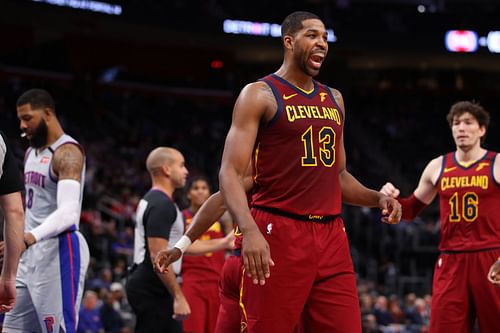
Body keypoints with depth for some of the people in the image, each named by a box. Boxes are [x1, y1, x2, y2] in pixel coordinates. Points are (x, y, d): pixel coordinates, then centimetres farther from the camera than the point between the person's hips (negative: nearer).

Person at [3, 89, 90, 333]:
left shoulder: (67, 153, -15)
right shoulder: (32, 151, 16)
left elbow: (68, 212, -28)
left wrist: (32, 236, -42)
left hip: (59, 251, -10)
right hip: (32, 251, 10)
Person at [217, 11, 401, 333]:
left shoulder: (334, 100, 18)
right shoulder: (260, 95, -2)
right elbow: (231, 173, -11)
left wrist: (377, 198, 7)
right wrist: (249, 230, -27)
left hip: (331, 235, 6)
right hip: (278, 233, -6)